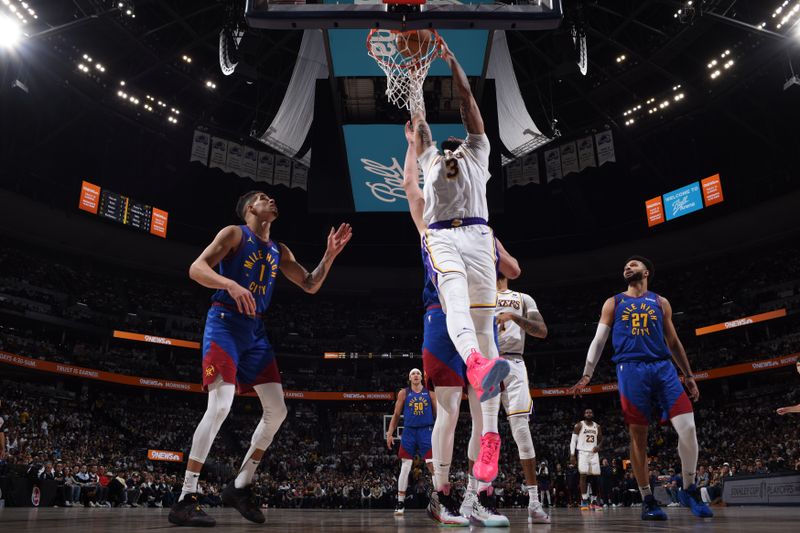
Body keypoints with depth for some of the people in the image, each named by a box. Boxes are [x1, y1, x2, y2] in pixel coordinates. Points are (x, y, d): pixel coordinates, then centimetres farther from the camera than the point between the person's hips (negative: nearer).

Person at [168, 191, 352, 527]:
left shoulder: (280, 251, 17)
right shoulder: (234, 233, -2)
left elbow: (310, 286, 19)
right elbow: (196, 268, -13)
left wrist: (329, 255, 4)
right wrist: (230, 284, -31)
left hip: (255, 330, 7)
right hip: (225, 323, -7)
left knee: (277, 411, 2)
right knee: (220, 406, -20)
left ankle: (240, 487, 13)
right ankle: (185, 500, -13)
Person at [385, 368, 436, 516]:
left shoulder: (430, 392, 7)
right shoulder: (403, 393, 7)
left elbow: (437, 413, 9)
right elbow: (396, 415, 8)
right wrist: (389, 434, 2)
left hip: (426, 431, 0)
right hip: (409, 432, 0)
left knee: (433, 466, -7)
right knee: (405, 467, 0)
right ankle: (400, 502, 8)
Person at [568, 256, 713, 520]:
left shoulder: (660, 302, 18)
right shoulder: (613, 303, 14)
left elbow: (673, 342, 21)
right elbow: (598, 340, 10)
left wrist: (688, 376, 15)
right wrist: (586, 375, 3)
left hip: (663, 367, 2)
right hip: (631, 370, -1)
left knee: (688, 427, -10)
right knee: (638, 436, 0)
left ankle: (689, 490, 10)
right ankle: (647, 500, 10)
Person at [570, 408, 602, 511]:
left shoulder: (597, 426, 11)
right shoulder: (579, 425, -1)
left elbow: (600, 440, 18)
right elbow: (573, 441, -2)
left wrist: (598, 446, -6)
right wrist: (572, 455, -11)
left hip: (594, 453, 4)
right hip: (583, 452, -4)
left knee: (594, 477, 3)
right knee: (583, 475, -13)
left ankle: (594, 501, 12)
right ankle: (584, 502, -13)